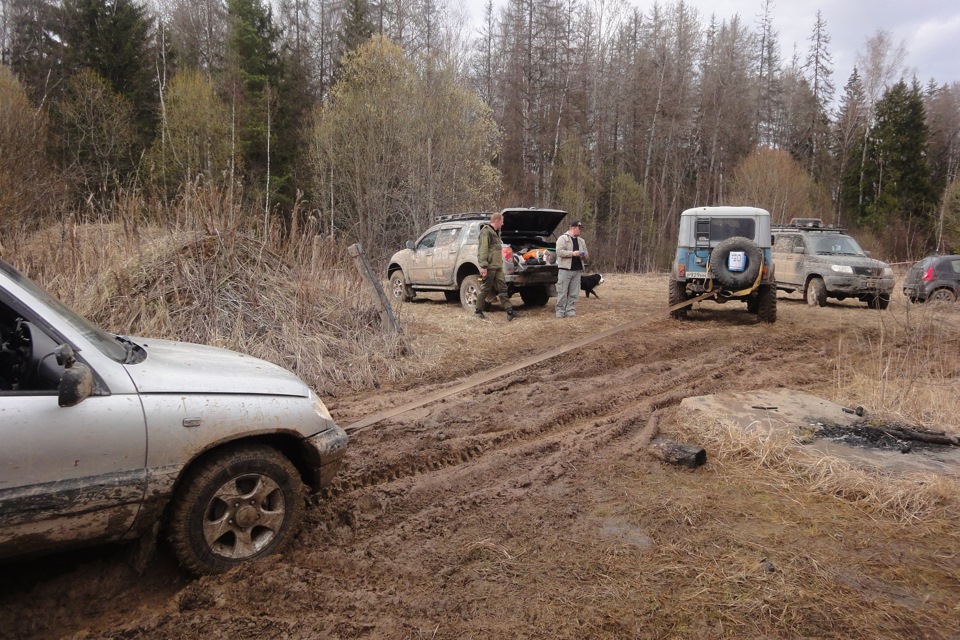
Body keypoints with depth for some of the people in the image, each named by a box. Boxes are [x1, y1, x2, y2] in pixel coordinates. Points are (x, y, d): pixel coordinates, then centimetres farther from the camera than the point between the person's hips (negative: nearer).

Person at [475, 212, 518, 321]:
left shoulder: (496, 232, 19)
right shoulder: (486, 232, -12)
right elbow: (483, 250, -18)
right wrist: (483, 266, -22)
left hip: (498, 267, 9)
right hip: (489, 267, -9)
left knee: (502, 288, 5)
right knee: (485, 289, -1)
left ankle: (510, 312, 4)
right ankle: (478, 312, 11)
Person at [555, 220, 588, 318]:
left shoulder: (581, 241, 20)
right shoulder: (563, 238, 0)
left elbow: (585, 253, 27)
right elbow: (559, 251, -12)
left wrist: (585, 255, 2)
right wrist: (572, 253, -18)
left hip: (577, 270, 6)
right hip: (565, 269, -6)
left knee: (574, 293, 4)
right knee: (562, 292, -5)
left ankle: (570, 311, 10)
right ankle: (560, 311, 2)